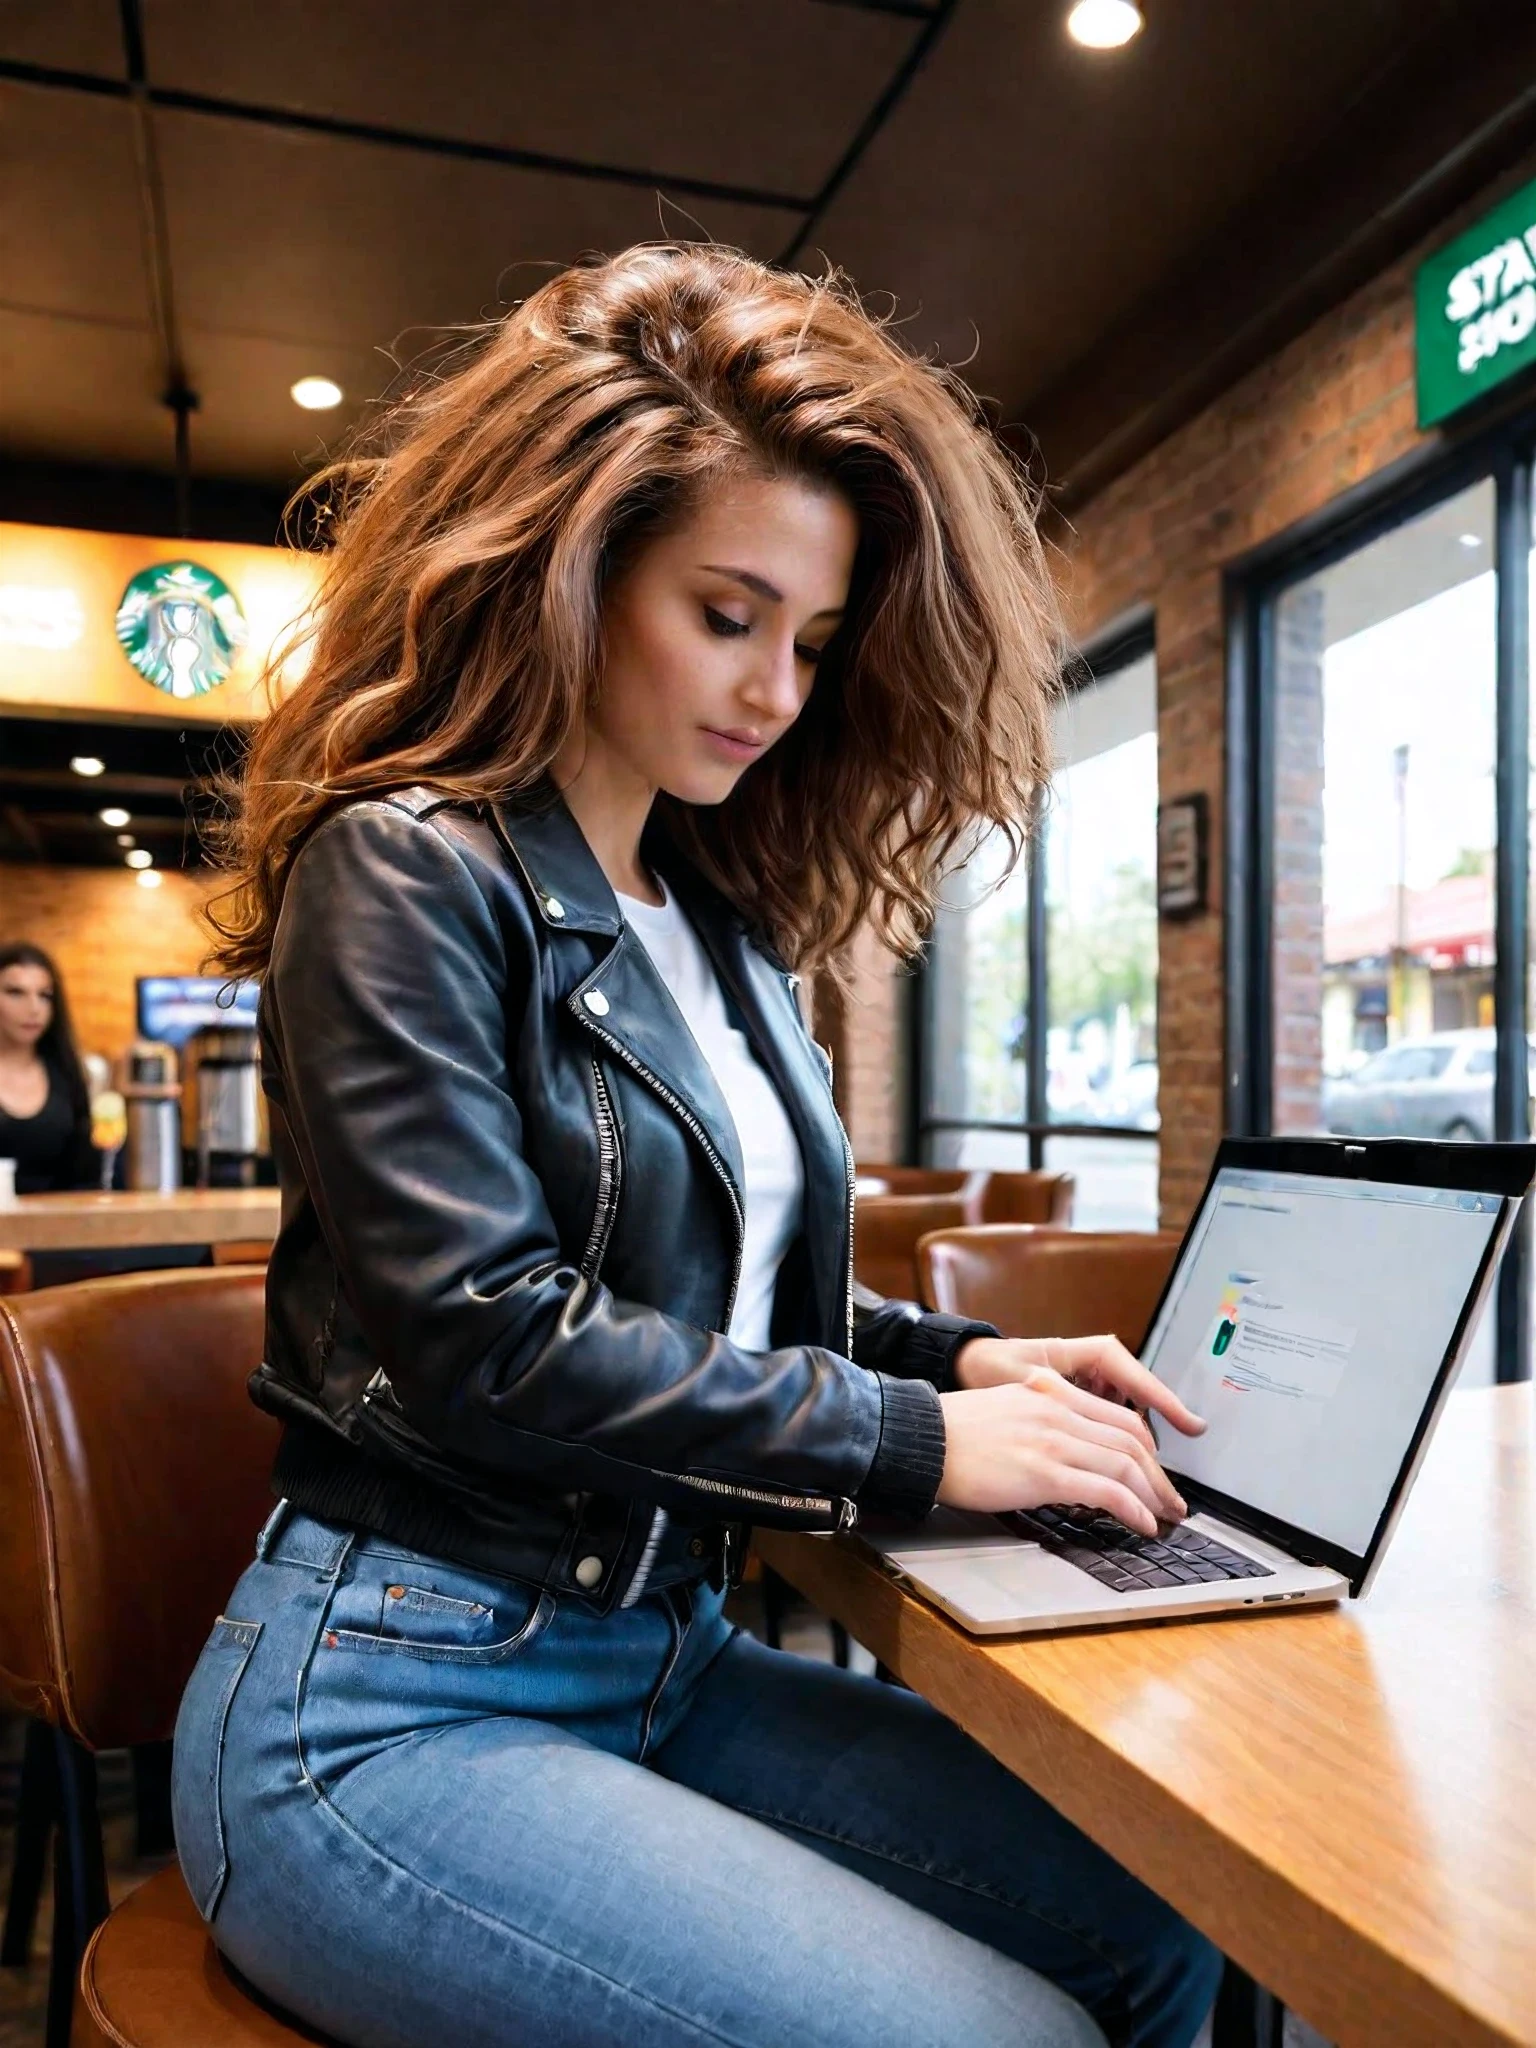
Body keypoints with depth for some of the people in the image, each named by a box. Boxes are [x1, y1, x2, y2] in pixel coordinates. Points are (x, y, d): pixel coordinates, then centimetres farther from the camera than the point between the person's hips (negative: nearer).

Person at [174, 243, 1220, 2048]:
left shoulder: (720, 924, 11)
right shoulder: (404, 873, -12)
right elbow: (486, 1336, -20)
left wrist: (962, 1357, -2)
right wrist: (915, 1443, -17)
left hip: (664, 1657, 7)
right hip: (389, 1703, -6)